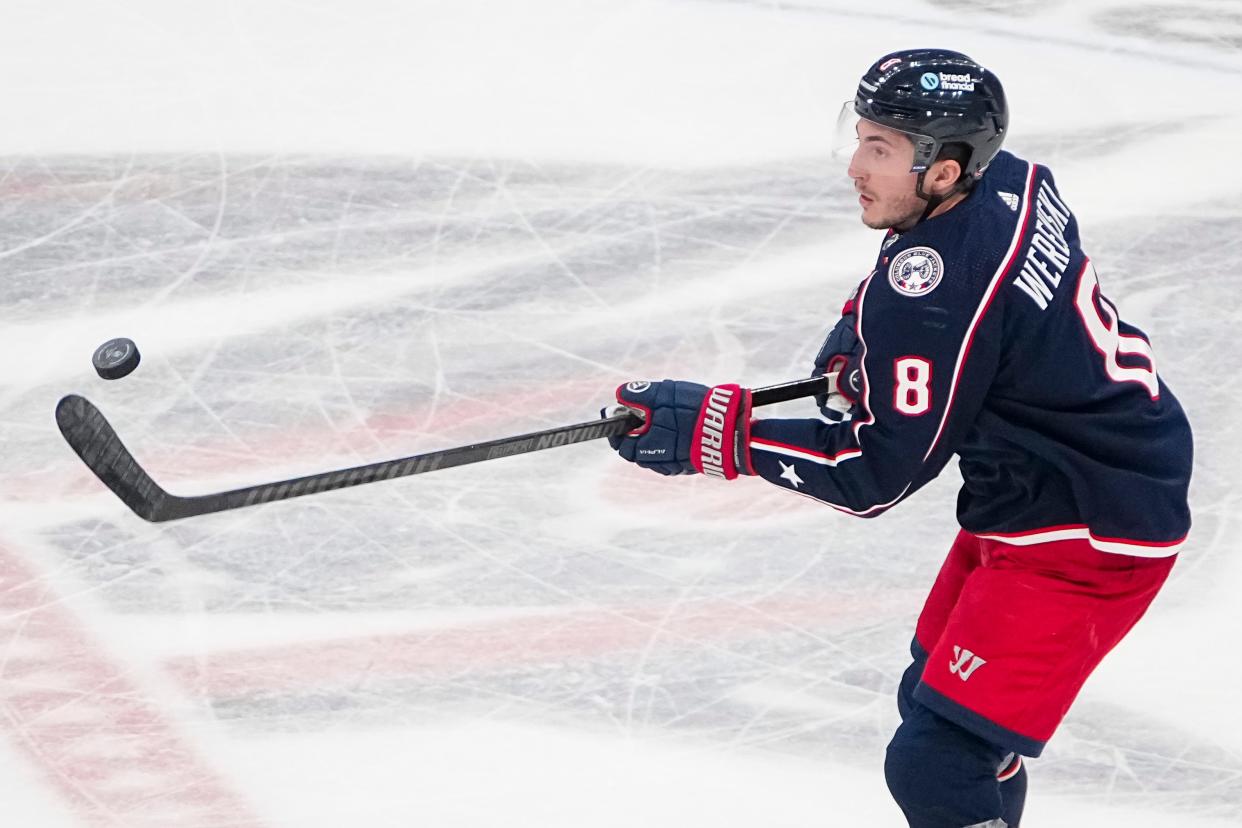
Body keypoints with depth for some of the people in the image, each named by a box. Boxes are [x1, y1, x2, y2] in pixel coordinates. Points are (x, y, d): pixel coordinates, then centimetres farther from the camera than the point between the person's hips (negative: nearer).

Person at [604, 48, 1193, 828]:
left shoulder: (939, 292, -29)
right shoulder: (1008, 182, -2)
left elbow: (874, 472, -23)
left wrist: (712, 429, -22)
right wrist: (863, 329, 5)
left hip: (1087, 535, -10)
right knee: (936, 701, 24)